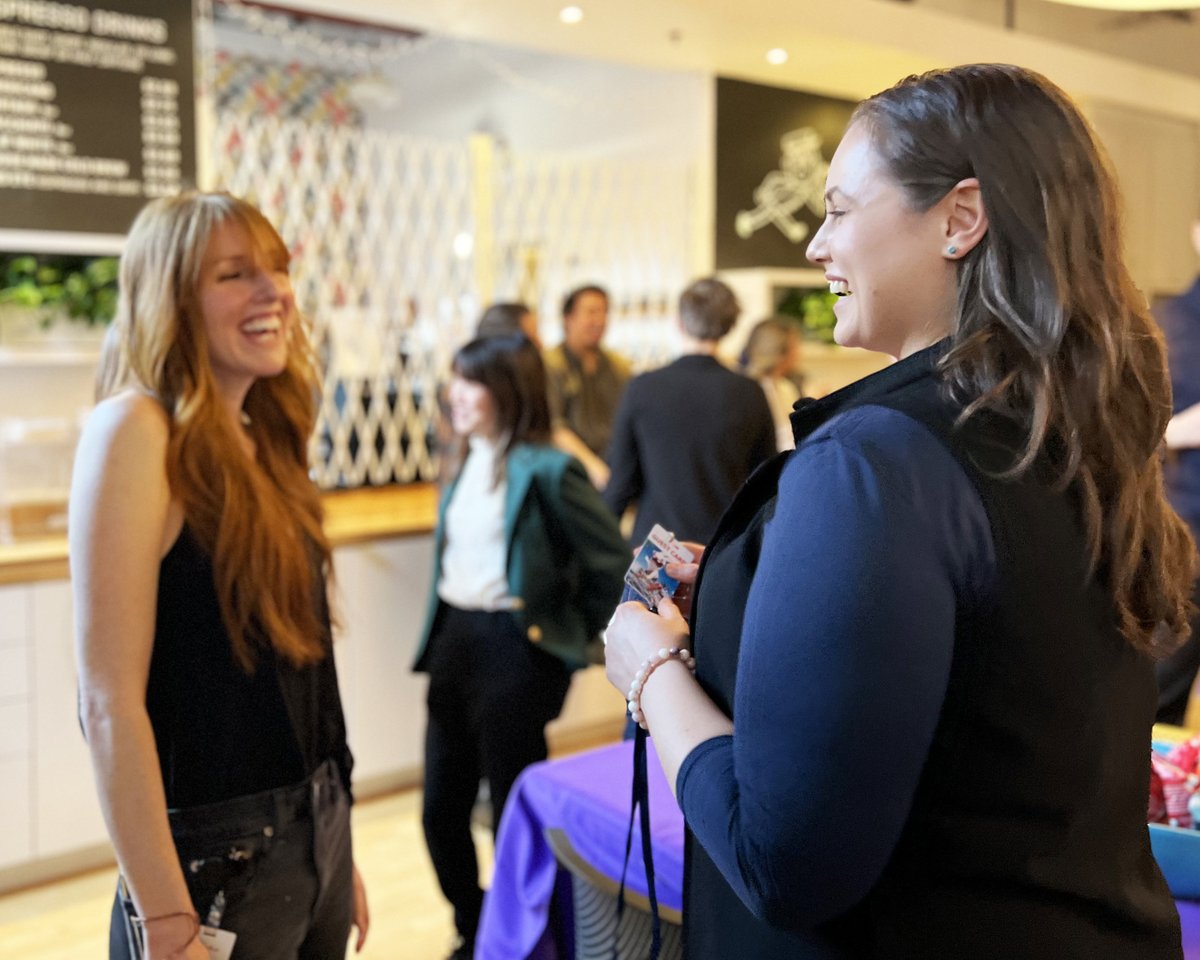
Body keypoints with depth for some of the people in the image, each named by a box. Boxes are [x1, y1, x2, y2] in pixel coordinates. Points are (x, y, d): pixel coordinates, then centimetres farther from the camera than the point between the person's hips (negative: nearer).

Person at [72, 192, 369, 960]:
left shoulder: (266, 439, 7)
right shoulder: (137, 428, -16)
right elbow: (110, 700, -19)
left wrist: (336, 848, 15)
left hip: (317, 835, 7)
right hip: (215, 861, -7)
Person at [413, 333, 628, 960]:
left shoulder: (546, 469, -15)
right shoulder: (469, 464, 10)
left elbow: (614, 565, -13)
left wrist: (571, 638, -4)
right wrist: (444, 633, 16)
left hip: (513, 651, -8)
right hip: (453, 642, 8)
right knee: (441, 810, 14)